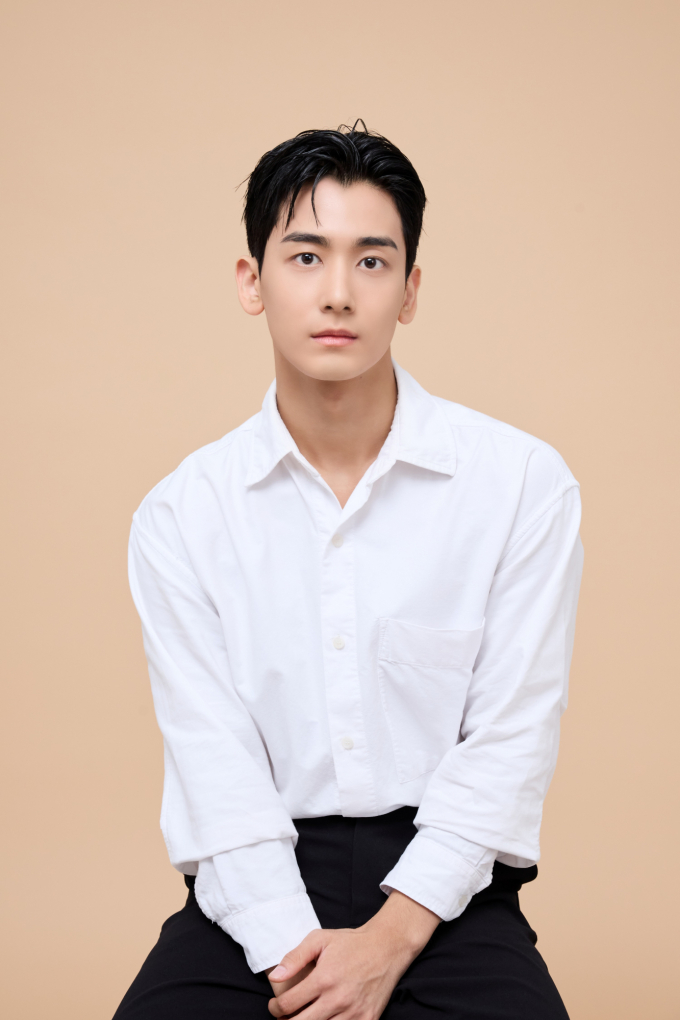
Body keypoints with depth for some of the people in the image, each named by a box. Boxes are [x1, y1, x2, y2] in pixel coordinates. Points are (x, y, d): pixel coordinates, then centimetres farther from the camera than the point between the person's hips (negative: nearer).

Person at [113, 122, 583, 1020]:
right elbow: (213, 758, -4)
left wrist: (390, 937, -12)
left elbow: (511, 738, -4)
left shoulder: (525, 483, -1)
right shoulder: (180, 515, 2)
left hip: (445, 885, 0)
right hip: (260, 886, 1)